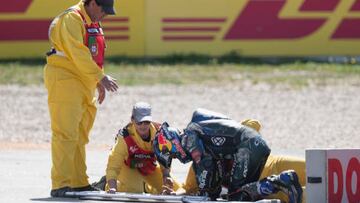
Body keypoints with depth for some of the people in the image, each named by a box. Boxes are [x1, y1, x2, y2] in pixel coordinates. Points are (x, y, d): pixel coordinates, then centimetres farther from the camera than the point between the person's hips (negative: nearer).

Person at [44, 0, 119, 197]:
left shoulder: (93, 24, 18)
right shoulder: (71, 19, -13)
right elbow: (78, 54, -21)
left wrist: (99, 84, 17)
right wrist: (101, 77, -21)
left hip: (84, 86, 10)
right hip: (65, 83, -10)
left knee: (80, 137, 12)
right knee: (66, 135, -13)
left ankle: (79, 183, 17)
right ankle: (60, 185, -14)